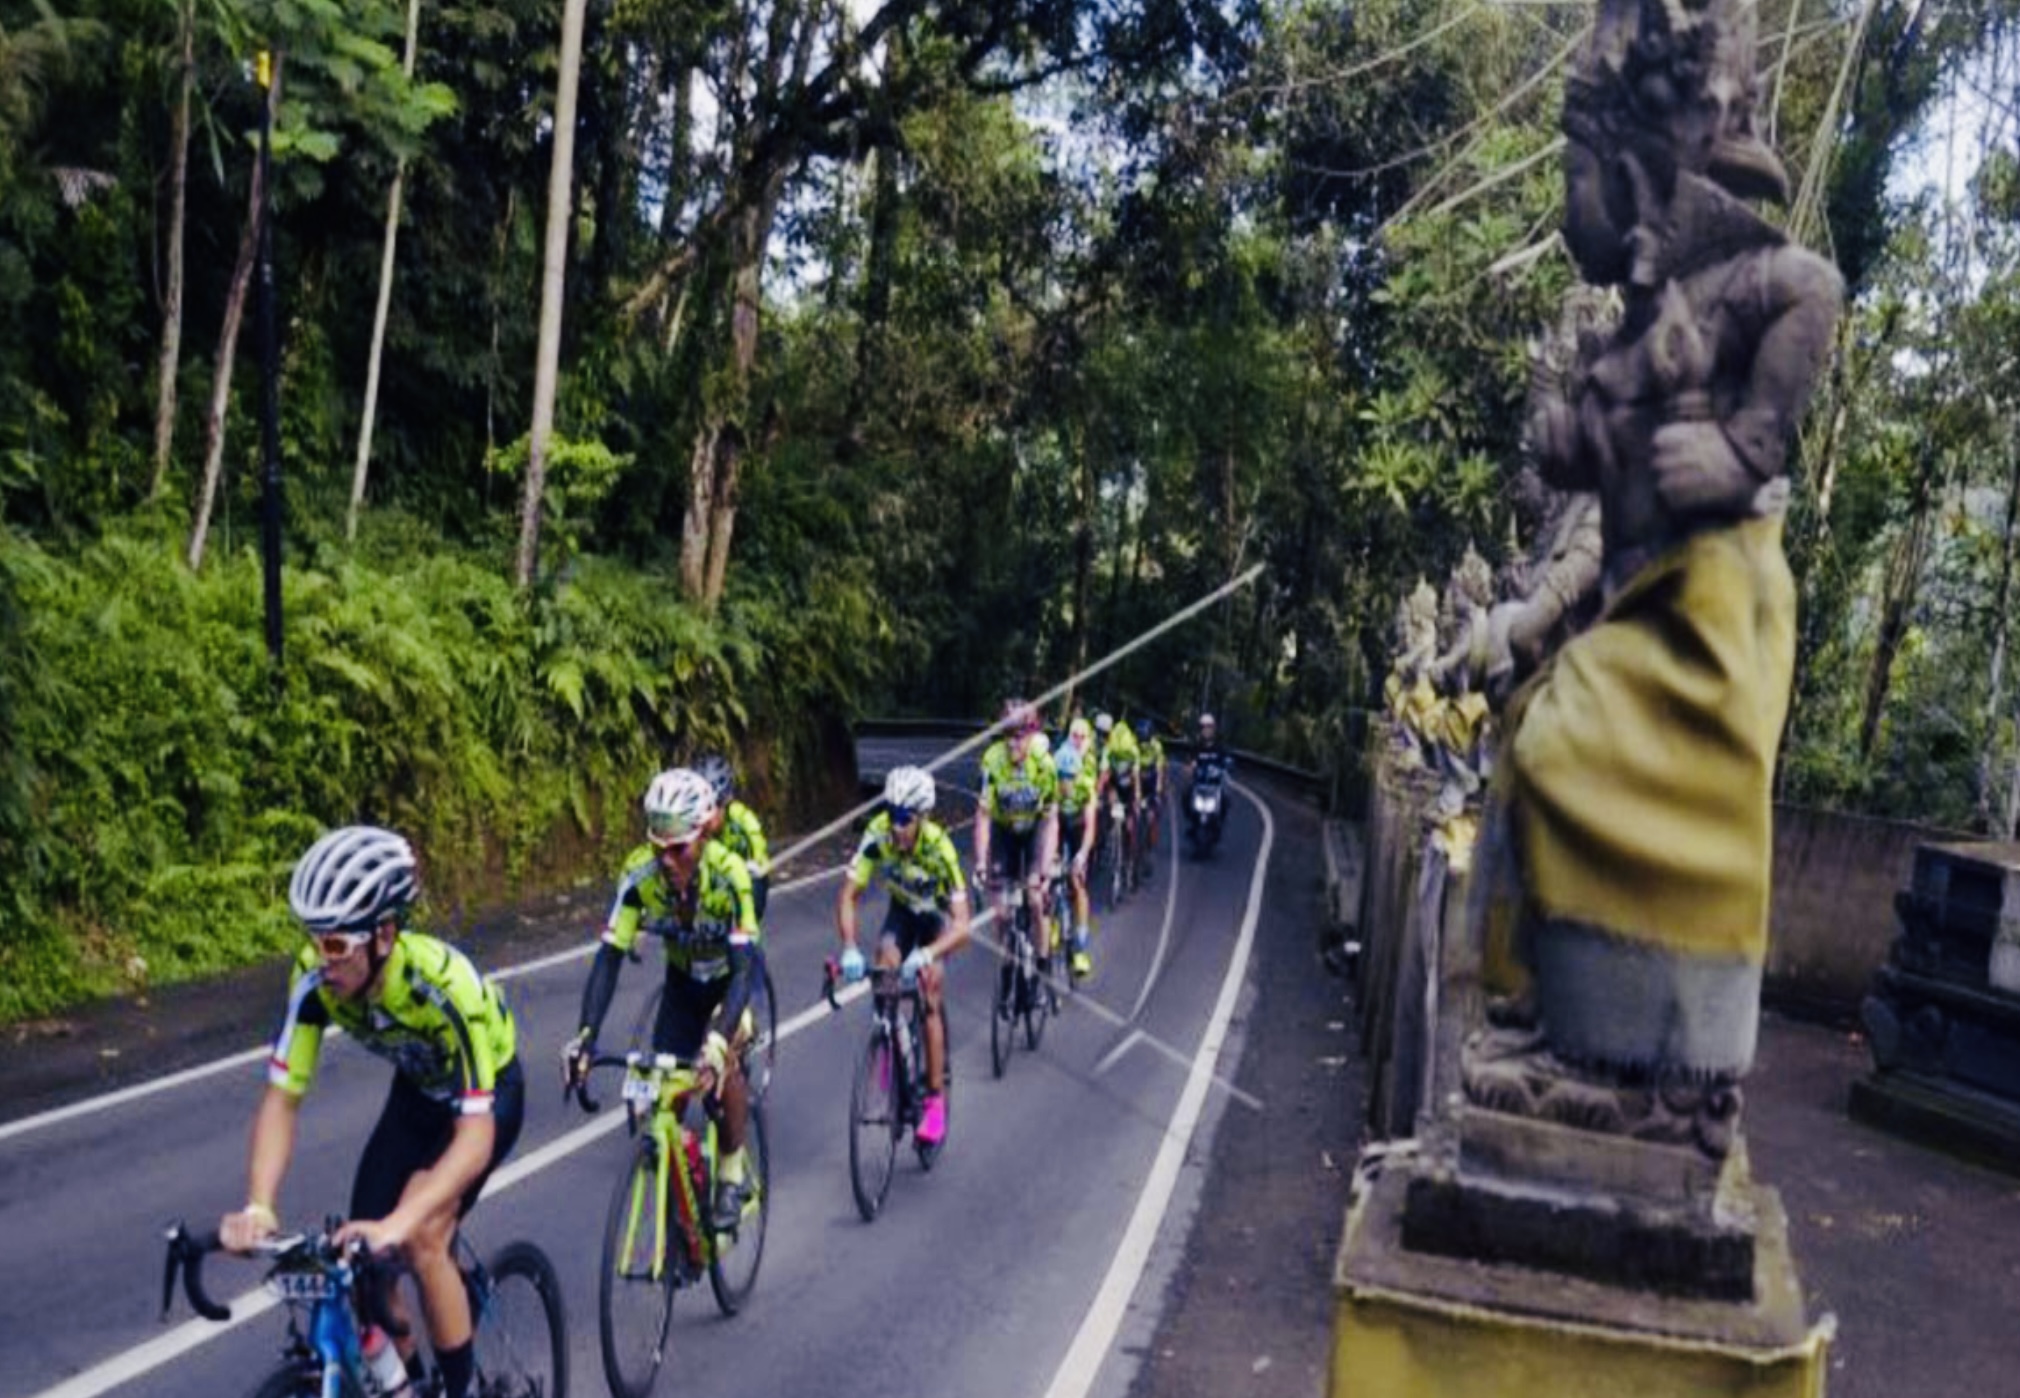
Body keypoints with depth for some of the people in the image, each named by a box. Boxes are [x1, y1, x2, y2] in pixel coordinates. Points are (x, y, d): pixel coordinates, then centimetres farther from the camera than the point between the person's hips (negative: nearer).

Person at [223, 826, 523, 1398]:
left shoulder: (443, 984, -39)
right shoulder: (315, 979, -26)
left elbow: (476, 1136, -41)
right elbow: (281, 1099, -22)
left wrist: (398, 1222, -53)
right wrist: (258, 1207, -37)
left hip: (487, 1095, -5)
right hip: (416, 1093, 5)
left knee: (420, 1240, -24)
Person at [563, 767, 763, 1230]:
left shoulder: (729, 874, -37)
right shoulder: (640, 872, -29)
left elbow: (743, 966, -41)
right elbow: (610, 955, -29)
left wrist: (718, 1041, -54)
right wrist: (585, 1035, -40)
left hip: (732, 973, -3)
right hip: (683, 978, 3)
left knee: (722, 1062, -25)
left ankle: (733, 1172, -4)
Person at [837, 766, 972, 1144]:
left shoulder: (939, 846, -37)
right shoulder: (878, 834, -30)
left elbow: (962, 926, -40)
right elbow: (848, 896, -28)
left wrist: (926, 955, -56)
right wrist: (850, 948, -43)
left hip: (937, 915, -3)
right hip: (902, 910, 3)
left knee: (928, 996, -16)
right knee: (885, 968, -25)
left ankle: (936, 1099, -9)